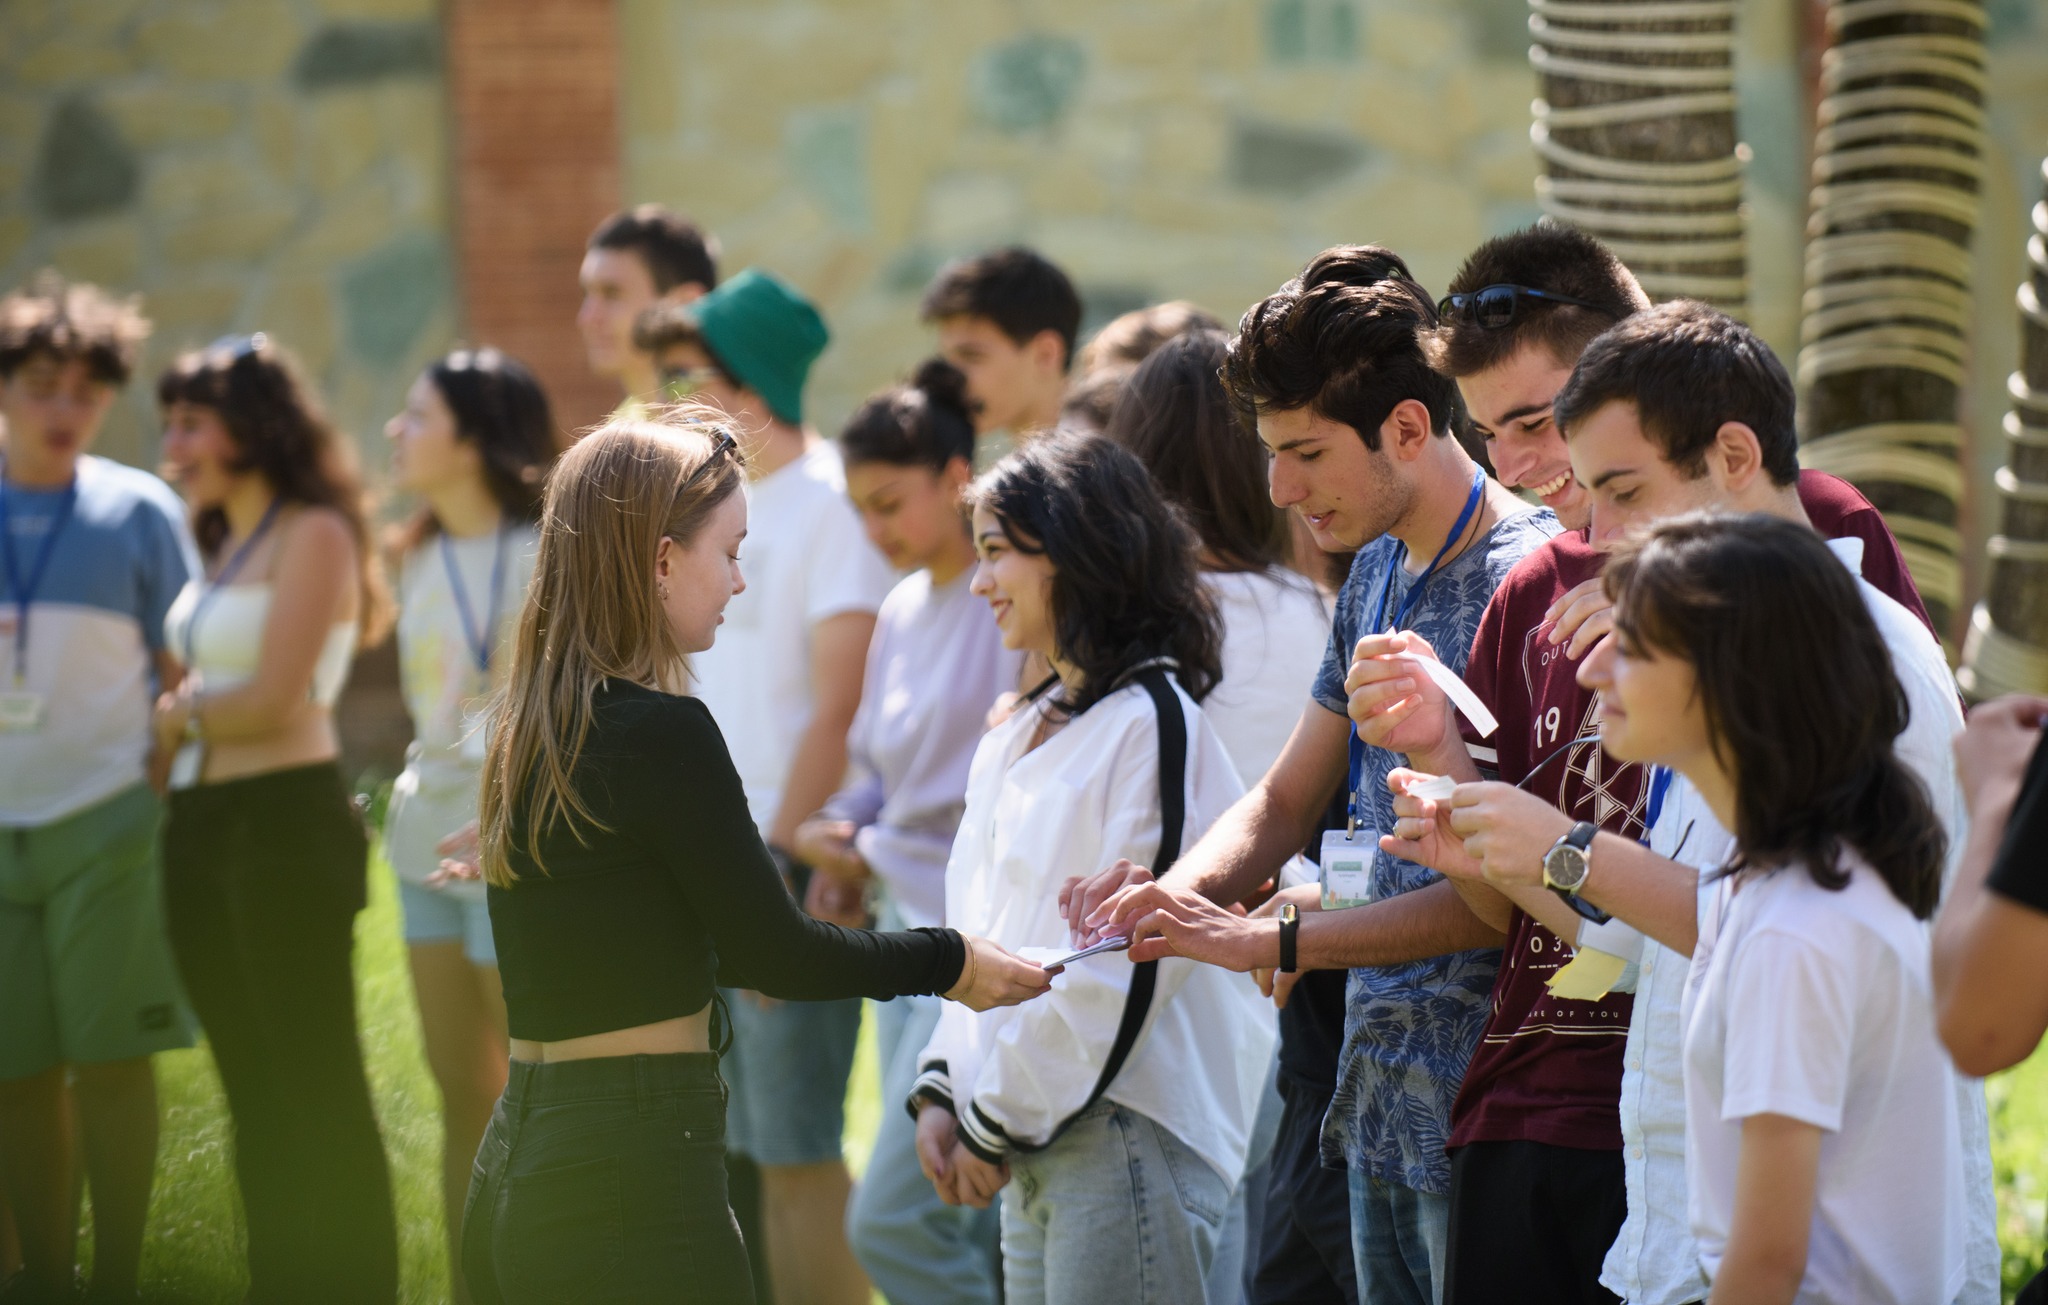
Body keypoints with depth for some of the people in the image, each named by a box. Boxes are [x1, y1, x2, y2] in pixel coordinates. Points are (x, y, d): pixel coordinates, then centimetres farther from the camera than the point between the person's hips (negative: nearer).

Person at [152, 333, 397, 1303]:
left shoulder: (312, 535, -9)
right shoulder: (227, 541, 16)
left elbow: (272, 700, -16)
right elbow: (196, 689, 14)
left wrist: (177, 718, 0)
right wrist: (178, 723, -6)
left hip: (284, 821, -9)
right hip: (203, 828, 9)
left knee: (319, 1087, -4)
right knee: (253, 1088, 13)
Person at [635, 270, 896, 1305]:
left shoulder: (831, 503, -10)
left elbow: (837, 712, -15)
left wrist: (781, 861, -18)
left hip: (796, 871, -8)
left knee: (796, 1153, -7)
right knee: (748, 1151, 10)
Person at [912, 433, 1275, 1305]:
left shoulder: (1151, 720, -10)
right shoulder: (1020, 735, 17)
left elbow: (1125, 965, -15)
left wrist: (997, 1120, -12)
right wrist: (944, 1091, 5)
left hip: (1127, 1131, -8)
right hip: (1032, 1144, 8)